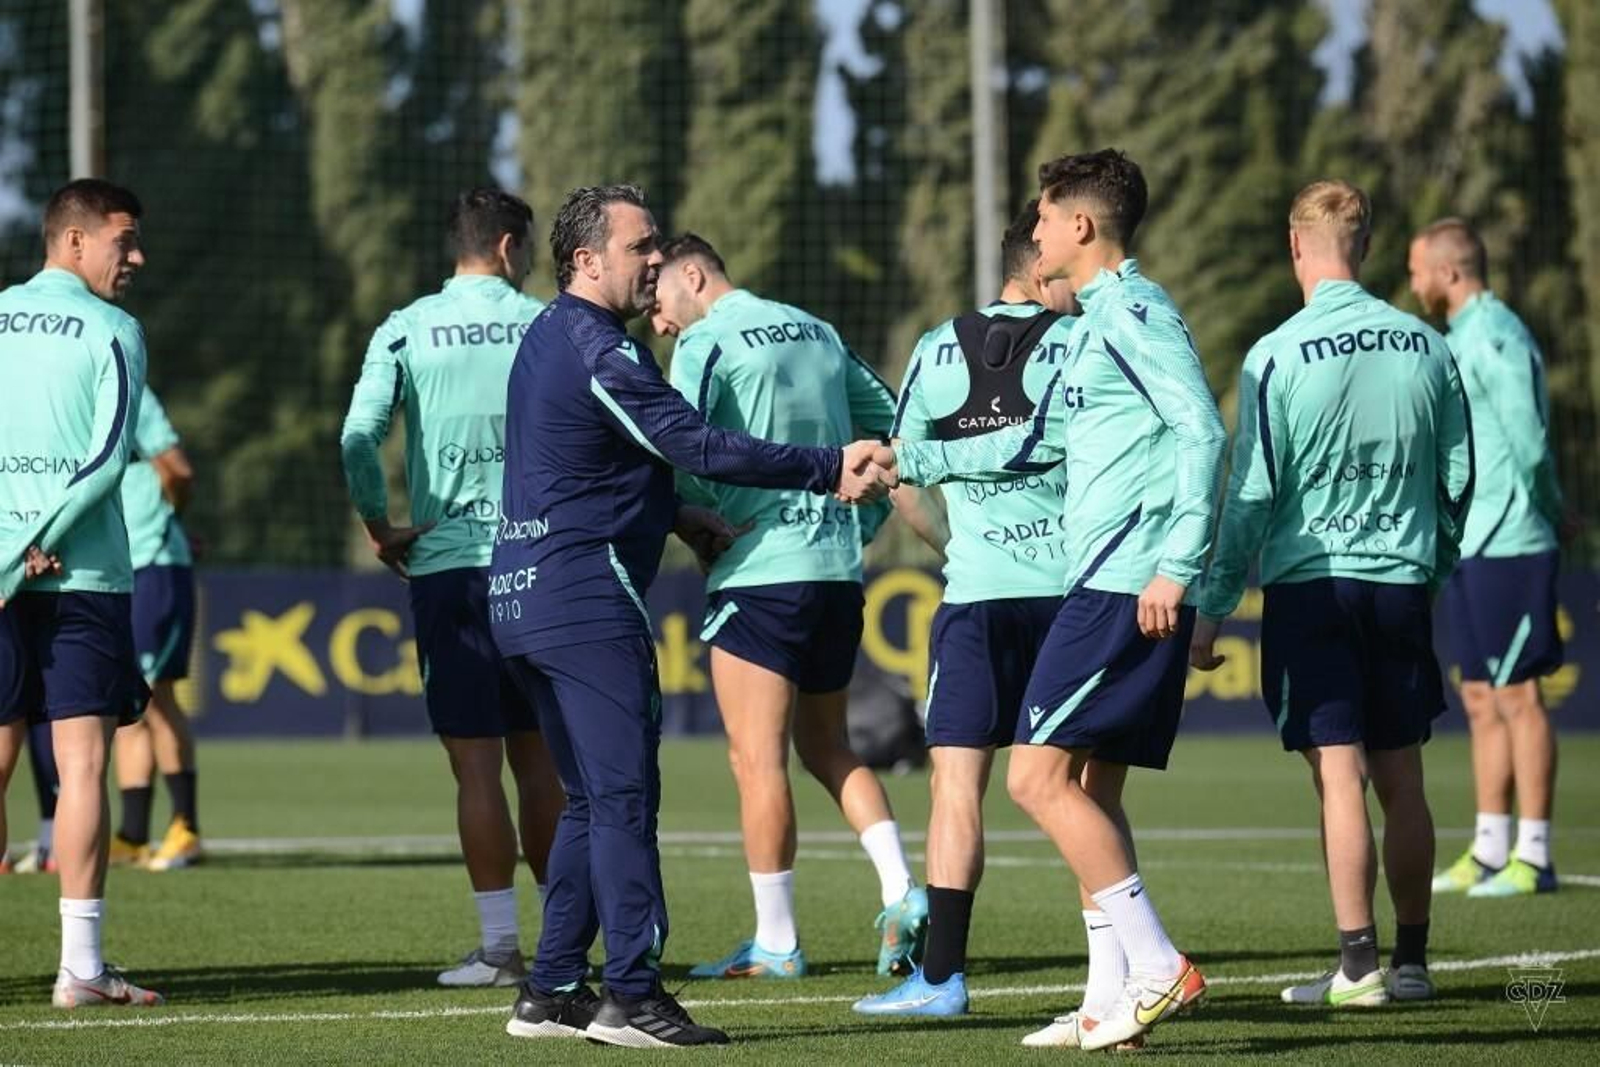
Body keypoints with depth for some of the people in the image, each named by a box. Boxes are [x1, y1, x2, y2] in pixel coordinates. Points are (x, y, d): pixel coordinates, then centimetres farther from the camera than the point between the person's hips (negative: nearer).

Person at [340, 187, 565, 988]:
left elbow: (359, 435, -11)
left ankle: (500, 945, -3)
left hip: (447, 562, -1)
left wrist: (379, 527, 0)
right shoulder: (545, 328, 2)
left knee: (476, 764, -1)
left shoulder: (405, 331, 0)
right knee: (538, 758, 10)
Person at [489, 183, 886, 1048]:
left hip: (524, 596, 10)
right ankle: (633, 998, -11)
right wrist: (830, 471, -20)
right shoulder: (597, 351, -15)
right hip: (585, 597, -10)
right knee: (624, 795, -9)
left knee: (590, 799, 14)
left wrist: (680, 516, 19)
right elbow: (698, 446, -20)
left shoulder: (550, 338, 17)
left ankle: (552, 990, 14)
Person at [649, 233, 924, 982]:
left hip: (760, 569, -7)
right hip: (839, 568, 7)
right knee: (827, 748, 18)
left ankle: (775, 942, -1)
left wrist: (697, 520, 0)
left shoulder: (707, 341, -6)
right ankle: (901, 895, 2)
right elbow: (889, 426, 21)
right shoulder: (816, 332, 15)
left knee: (757, 758, -2)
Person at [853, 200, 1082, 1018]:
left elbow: (901, 482, 11)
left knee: (957, 780, -1)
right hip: (1069, 587, 0)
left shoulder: (939, 351, 7)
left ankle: (942, 974, -7)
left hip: (975, 591, 0)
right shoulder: (1082, 346, 0)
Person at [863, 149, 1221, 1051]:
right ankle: (1123, 997, 10)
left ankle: (1159, 966, -14)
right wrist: (912, 463, 36)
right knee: (1091, 790, 10)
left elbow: (1203, 430, -19)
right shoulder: (1101, 322, 21)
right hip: (1113, 584, 10)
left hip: (1125, 587, -10)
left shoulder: (1133, 310, -9)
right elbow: (1038, 441, 32)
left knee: (1039, 775, -12)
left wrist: (1176, 565, -24)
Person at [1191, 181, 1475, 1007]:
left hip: (1309, 581, -4)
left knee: (1339, 776, -5)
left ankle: (1359, 963, -8)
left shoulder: (1277, 356, -9)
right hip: (1402, 583, 4)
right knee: (1401, 780, 9)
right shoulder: (1425, 348, 4)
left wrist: (1212, 611, -3)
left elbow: (1251, 495, -9)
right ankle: (1411, 961, 14)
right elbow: (1458, 481, 9)